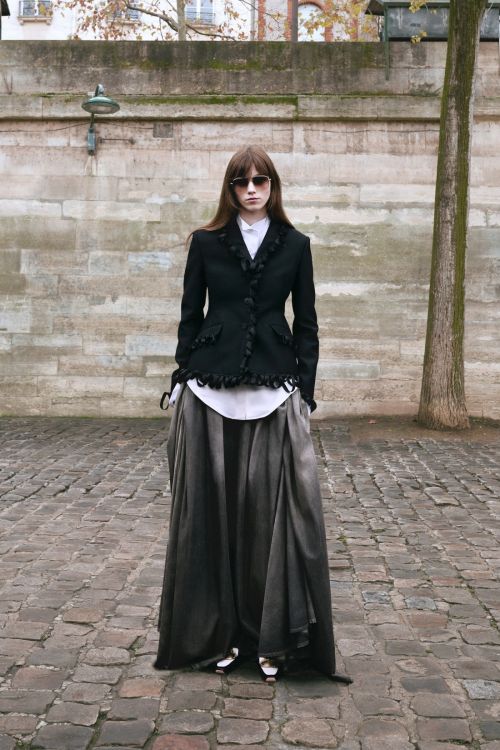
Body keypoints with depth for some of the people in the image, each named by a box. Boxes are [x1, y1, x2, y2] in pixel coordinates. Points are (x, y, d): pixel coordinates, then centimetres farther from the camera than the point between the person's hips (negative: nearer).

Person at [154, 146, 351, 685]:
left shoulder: (294, 245, 8)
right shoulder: (206, 242, 8)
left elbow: (306, 323, 7)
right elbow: (190, 315, 8)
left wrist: (304, 391, 1)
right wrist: (182, 381, 2)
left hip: (274, 392, 0)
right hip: (210, 391, 1)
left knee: (273, 508, -3)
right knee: (212, 508, 2)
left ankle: (273, 636, 7)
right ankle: (217, 631, 14)